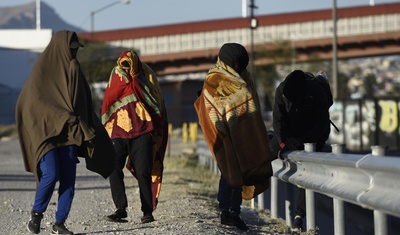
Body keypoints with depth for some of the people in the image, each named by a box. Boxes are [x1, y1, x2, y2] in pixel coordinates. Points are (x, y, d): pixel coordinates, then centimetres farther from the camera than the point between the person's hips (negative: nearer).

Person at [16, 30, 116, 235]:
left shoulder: (73, 70, 14)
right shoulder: (42, 70, -3)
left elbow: (83, 104, 19)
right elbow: (32, 101, -11)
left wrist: (89, 131, 12)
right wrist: (61, 118, -19)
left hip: (69, 133, 5)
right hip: (46, 131, -5)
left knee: (68, 179, -3)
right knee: (51, 175, -18)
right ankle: (36, 214, 5)